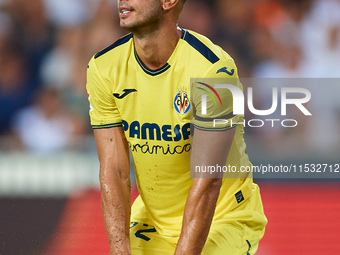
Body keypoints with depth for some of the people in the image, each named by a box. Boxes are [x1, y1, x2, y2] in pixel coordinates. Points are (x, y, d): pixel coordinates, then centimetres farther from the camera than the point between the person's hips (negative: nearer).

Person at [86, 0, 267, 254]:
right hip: (152, 218, 4)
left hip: (222, 217, -4)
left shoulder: (213, 70, -25)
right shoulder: (103, 67, -8)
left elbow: (207, 182, -26)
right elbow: (113, 171, -10)